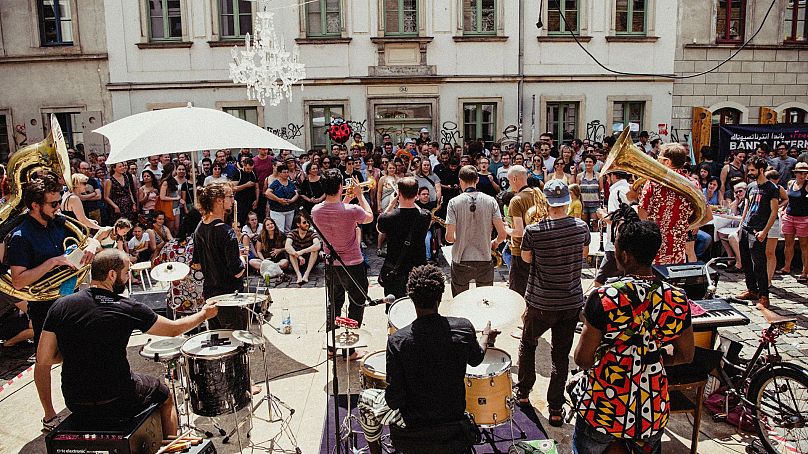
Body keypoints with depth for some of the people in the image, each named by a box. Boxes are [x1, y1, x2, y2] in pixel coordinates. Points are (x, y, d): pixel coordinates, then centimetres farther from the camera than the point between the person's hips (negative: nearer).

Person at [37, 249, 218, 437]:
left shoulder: (61, 306, -7)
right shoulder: (127, 309, -17)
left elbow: (43, 360, -3)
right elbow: (173, 329, -3)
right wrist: (204, 314, 12)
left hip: (74, 402, 5)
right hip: (116, 403, -4)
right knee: (164, 393, 24)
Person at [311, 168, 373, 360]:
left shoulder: (316, 211, -9)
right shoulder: (351, 211, -24)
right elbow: (370, 217, -2)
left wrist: (346, 200, 13)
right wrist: (360, 195, 6)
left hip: (330, 265, 5)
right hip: (353, 265, -5)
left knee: (334, 304, 21)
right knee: (356, 306, 11)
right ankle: (350, 349, 17)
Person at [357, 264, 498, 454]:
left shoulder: (398, 341, -25)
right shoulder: (463, 328, -17)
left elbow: (394, 400, -21)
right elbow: (476, 359, 5)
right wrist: (487, 337, 25)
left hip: (414, 424, -3)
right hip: (454, 419, 4)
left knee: (366, 398, 21)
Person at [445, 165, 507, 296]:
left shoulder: (454, 203, -9)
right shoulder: (490, 201, -4)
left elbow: (449, 237, -13)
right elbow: (502, 234, -7)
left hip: (461, 262, -2)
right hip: (484, 261, 2)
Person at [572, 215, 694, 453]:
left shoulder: (603, 299, -23)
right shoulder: (677, 300, -11)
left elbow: (582, 359, -16)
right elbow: (685, 356, 4)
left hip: (602, 411, -3)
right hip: (653, 414, 3)